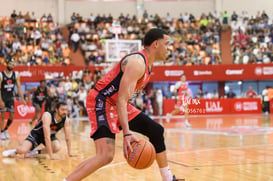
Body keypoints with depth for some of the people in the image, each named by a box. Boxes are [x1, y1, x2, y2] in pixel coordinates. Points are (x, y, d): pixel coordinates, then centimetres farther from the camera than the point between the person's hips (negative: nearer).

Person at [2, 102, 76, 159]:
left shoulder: (66, 120, -18)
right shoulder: (47, 116, -34)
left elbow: (67, 137, -5)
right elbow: (47, 137, -39)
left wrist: (69, 153, -6)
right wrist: (51, 155, -42)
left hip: (51, 135, 5)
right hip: (37, 134, -5)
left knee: (57, 147, -29)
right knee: (22, 150, -28)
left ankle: (36, 152, -8)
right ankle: (15, 151, 9)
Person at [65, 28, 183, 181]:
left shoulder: (148, 64, 11)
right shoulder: (137, 62, -20)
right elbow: (121, 99, -28)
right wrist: (127, 134, -36)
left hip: (118, 104, 11)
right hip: (101, 101, -10)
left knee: (157, 131, 13)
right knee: (106, 156, -26)